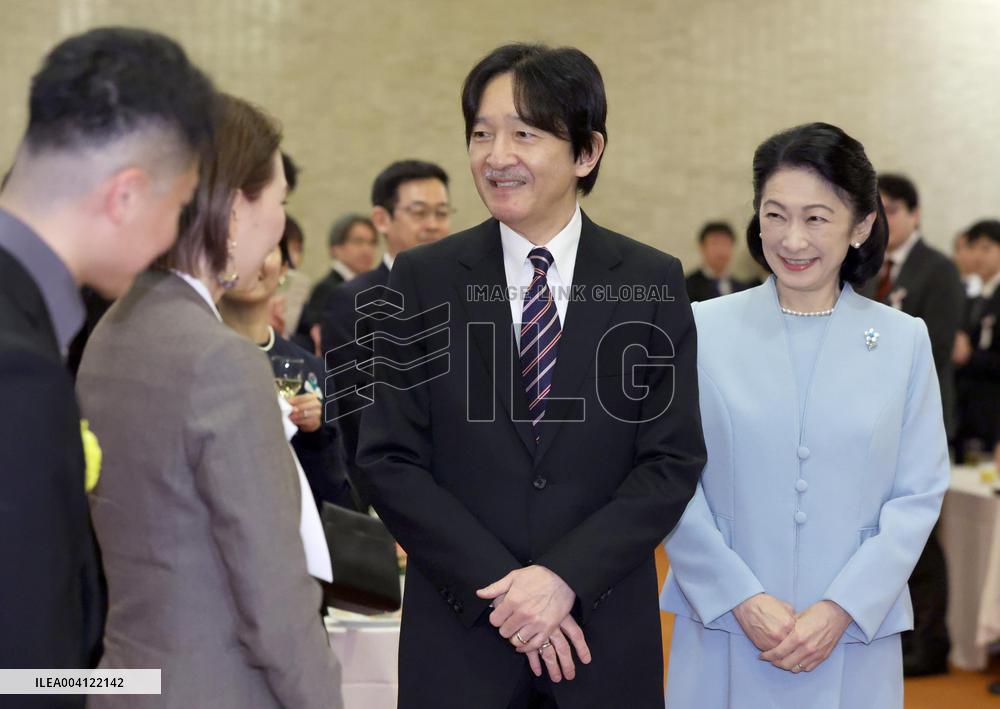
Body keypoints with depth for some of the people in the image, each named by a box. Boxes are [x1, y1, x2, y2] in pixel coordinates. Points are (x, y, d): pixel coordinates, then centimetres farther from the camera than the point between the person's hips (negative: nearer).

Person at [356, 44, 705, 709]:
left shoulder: (652, 281, 0)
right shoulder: (423, 279, 0)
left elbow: (673, 460, -3)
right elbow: (391, 461, -4)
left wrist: (565, 577, -14)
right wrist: (502, 589, -12)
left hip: (605, 629, 0)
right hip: (460, 629, 0)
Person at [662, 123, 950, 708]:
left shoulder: (904, 340, 2)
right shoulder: (703, 329, -1)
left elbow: (919, 495, 0)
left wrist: (842, 608, -9)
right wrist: (742, 599, -11)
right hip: (722, 635, 0)